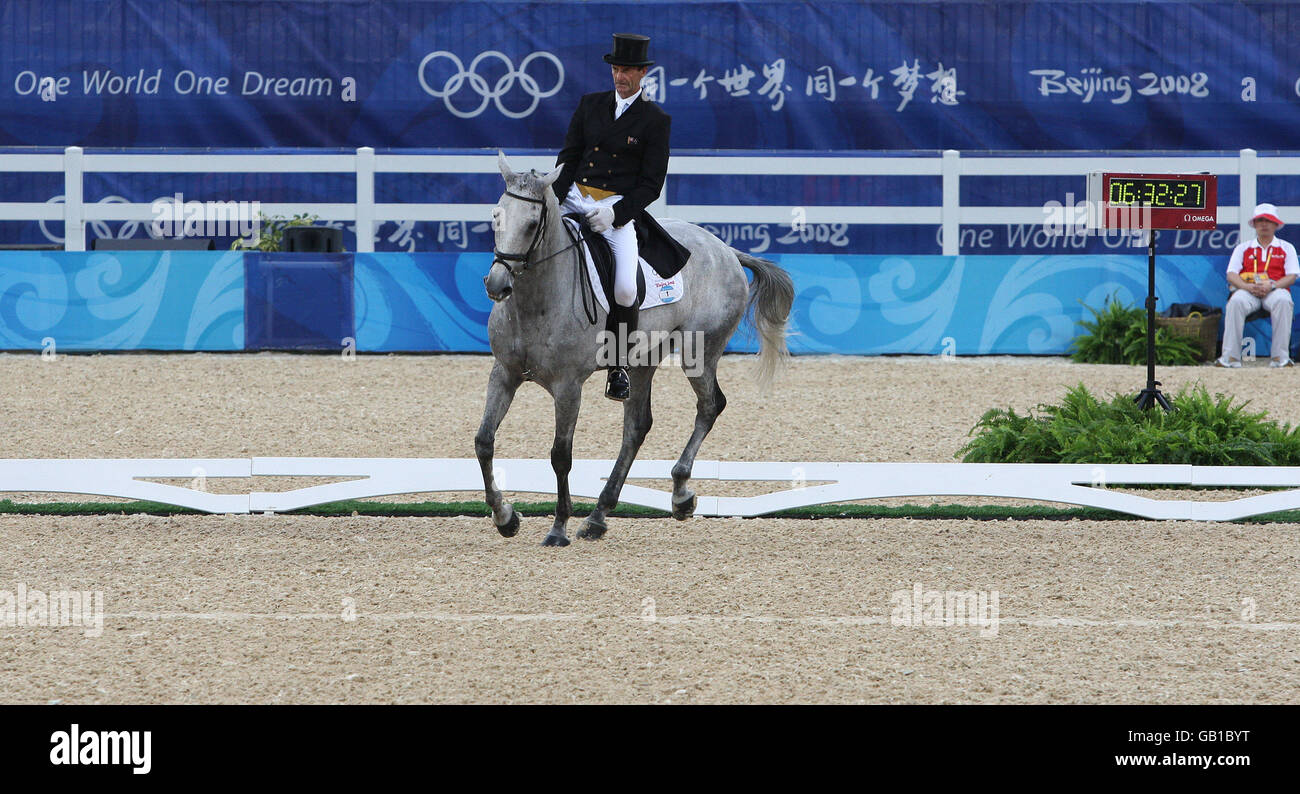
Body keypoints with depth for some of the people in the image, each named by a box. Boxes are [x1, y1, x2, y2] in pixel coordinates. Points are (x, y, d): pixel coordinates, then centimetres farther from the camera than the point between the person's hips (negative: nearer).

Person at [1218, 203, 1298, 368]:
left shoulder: (1286, 248, 18)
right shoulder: (1243, 248, 20)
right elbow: (1231, 275, 8)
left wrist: (1271, 285, -14)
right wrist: (1248, 286, -13)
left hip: (1275, 290, -1)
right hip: (1247, 290, 1)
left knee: (1283, 301, -38)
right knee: (1236, 302, -35)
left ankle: (1280, 357, -38)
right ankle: (1230, 357, -37)